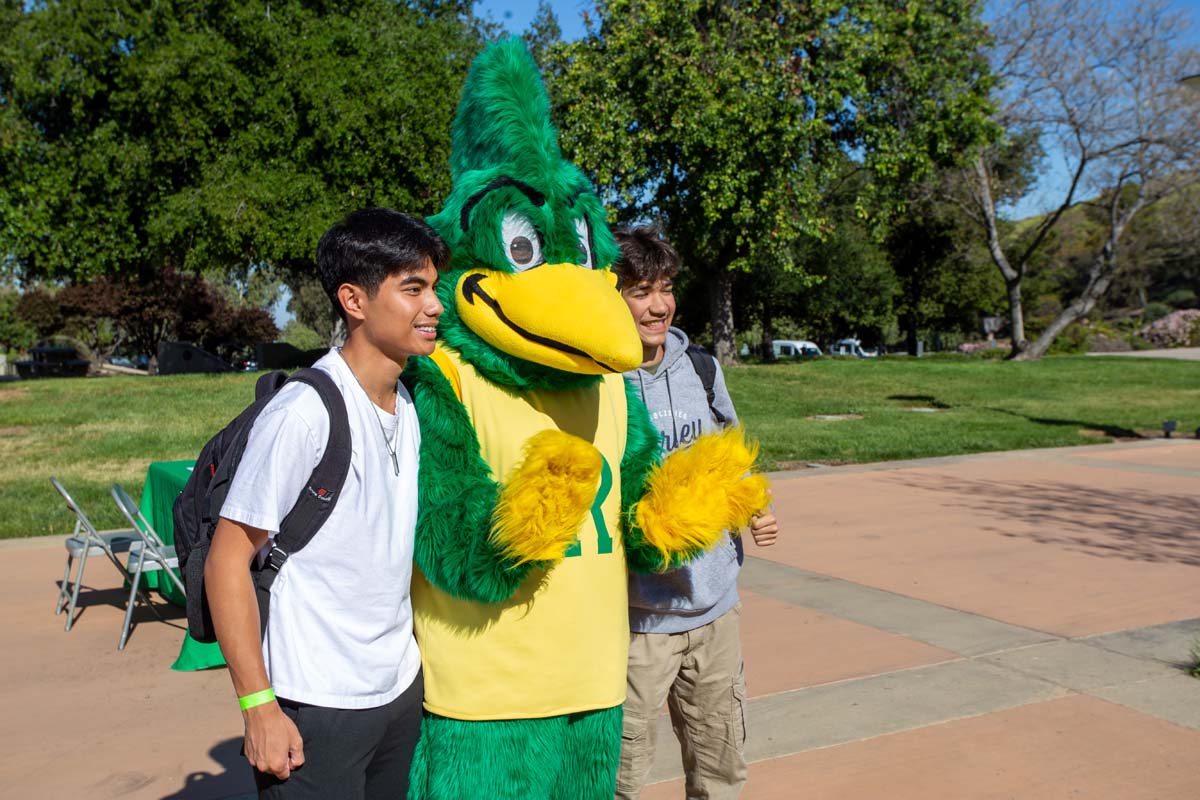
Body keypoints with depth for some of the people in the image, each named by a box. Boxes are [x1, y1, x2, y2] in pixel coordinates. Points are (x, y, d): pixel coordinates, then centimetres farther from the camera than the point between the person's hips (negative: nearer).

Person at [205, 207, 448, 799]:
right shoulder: (303, 412, -19)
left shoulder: (412, 407, 3)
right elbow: (227, 561, -15)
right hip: (317, 707, -7)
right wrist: (258, 706, -15)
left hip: (404, 687, 7)